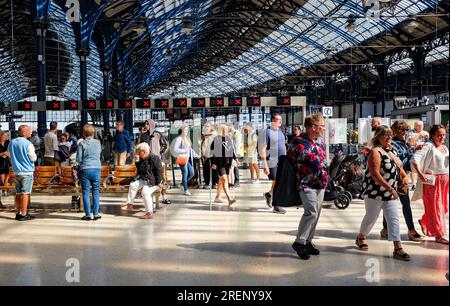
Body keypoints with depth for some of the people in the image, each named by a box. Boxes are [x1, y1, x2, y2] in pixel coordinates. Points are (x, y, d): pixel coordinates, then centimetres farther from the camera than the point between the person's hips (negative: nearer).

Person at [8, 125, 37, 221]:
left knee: (18, 193, 13)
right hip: (27, 171, -6)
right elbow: (33, 158, -11)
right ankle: (24, 214, -1)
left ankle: (18, 213, 18)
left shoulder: (12, 143, 5)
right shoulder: (28, 144, -15)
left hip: (16, 171, 7)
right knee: (25, 193, -2)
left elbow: (10, 156, 16)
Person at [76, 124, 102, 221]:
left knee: (85, 192, 5)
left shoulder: (82, 143, -5)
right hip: (96, 169, 2)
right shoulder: (98, 142, 2)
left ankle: (88, 215, 6)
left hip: (85, 169, -2)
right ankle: (96, 214, 9)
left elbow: (78, 159, -4)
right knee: (96, 192, 9)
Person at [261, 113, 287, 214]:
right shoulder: (267, 131, -11)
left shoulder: (280, 131, 12)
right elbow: (263, 149, -13)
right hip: (273, 161, -7)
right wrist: (265, 165, -18)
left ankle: (269, 194, 35)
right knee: (276, 183, 1)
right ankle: (276, 206, 14)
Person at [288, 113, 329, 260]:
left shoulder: (318, 144, 15)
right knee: (311, 212, -17)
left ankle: (308, 241, 22)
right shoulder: (299, 142, -11)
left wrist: (325, 179, 16)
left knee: (316, 214, 10)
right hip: (307, 184, -9)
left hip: (320, 185, 9)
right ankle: (299, 242, -6)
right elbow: (291, 160, -7)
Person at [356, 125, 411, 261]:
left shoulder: (390, 150, 12)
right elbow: (375, 174, -22)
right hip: (375, 191, -7)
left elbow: (398, 167, 24)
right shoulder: (375, 151, -14)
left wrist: (405, 176, 3)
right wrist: (390, 188, -23)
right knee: (371, 217, 7)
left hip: (391, 193, 7)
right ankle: (361, 238, 31)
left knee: (393, 219, 2)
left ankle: (398, 248, 2)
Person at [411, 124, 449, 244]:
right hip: (432, 180, -8)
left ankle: (425, 221, 35)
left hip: (445, 180, 8)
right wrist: (420, 174, -23)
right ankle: (439, 235, 6)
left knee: (444, 206, 12)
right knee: (435, 207, -2)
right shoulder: (428, 146, -10)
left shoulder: (445, 148, 13)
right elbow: (415, 158, -22)